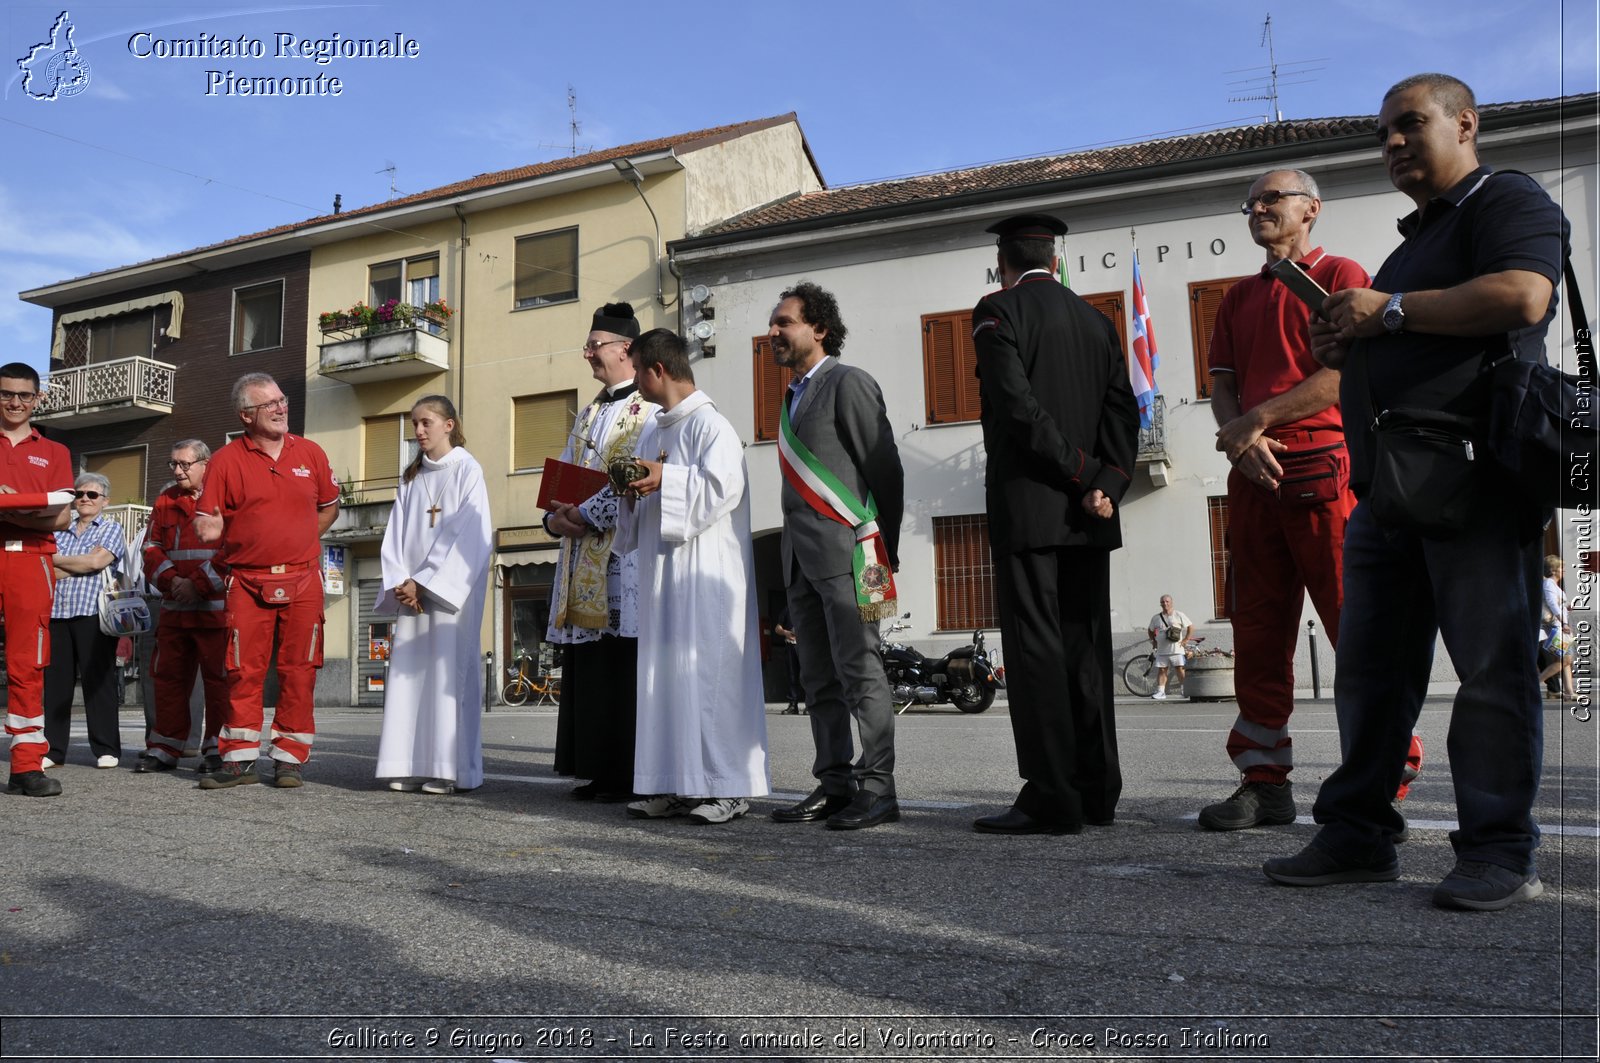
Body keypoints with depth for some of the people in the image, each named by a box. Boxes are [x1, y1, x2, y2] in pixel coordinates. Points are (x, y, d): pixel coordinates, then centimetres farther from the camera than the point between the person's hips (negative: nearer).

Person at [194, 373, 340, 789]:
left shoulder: (310, 453, 8)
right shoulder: (226, 460, 1)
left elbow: (329, 506, 18)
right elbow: (209, 523, 0)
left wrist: (300, 544, 9)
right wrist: (209, 529, -23)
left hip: (303, 582, 1)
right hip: (247, 583, -1)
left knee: (298, 672, 2)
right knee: (244, 672, 1)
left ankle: (291, 758, 11)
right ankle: (240, 759, 11)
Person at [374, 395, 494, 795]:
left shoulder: (467, 470, 0)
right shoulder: (411, 477, 18)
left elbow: (468, 536, -8)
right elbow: (396, 534, 13)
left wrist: (424, 581, -11)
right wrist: (401, 581, -4)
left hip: (451, 588, -5)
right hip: (411, 588, 6)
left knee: (448, 670, -7)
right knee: (408, 674, 1)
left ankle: (450, 769, -5)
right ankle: (410, 766, 4)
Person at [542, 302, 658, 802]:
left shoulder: (650, 409, -4)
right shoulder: (588, 414, 22)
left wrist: (587, 513, -16)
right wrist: (554, 515, 0)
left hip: (626, 555, -8)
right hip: (583, 555, 8)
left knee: (623, 666, -6)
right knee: (588, 666, 8)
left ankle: (631, 776, 0)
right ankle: (598, 768, 15)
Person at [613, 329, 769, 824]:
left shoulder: (710, 424, -7)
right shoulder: (652, 430, 19)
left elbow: (723, 486, -19)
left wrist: (666, 479, -17)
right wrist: (635, 489, 4)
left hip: (704, 568, -9)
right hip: (660, 564, 9)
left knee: (708, 667, -8)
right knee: (664, 669, 6)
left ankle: (727, 786, -2)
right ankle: (676, 783, 11)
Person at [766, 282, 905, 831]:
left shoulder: (848, 383, -4)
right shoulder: (795, 395, 21)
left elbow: (885, 467, -8)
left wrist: (886, 550, -9)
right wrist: (792, 550, 15)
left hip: (846, 551, -9)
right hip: (802, 558, 9)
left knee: (859, 672, -7)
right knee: (819, 678, 10)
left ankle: (877, 788, 0)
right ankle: (834, 783, 17)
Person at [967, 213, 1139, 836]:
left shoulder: (999, 311, -2)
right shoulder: (1095, 320, 18)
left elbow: (1018, 405, -15)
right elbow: (1123, 411, 8)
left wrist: (1084, 476, -11)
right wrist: (1107, 482, -1)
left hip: (1026, 505, -6)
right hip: (1089, 515, 7)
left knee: (1035, 645, -7)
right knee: (1085, 645, 9)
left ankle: (1051, 798, -7)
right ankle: (1096, 791, 13)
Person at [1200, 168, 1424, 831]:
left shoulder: (1341, 276, 5)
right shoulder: (1239, 298, 22)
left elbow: (1345, 373, -9)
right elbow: (1222, 387, 13)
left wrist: (1258, 419, -12)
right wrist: (1236, 435, -8)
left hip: (1323, 469, -6)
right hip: (1253, 476, 6)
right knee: (1257, 630, 4)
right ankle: (1264, 779, 9)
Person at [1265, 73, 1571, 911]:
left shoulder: (1509, 201, 2)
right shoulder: (1413, 239, 29)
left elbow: (1522, 297, -18)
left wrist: (1388, 309, -10)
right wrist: (1346, 348, 14)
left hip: (1476, 474, -9)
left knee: (1492, 665, -5)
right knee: (1370, 664, 6)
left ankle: (1499, 852, 1)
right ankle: (1357, 835, 11)